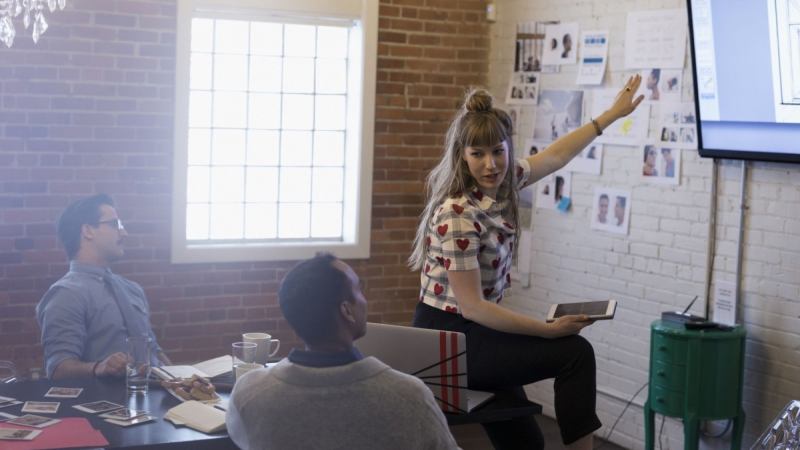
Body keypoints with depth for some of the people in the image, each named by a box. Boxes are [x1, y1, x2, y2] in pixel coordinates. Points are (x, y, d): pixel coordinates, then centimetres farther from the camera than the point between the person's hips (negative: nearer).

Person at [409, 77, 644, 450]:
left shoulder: (503, 181, -1)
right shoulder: (457, 215, -26)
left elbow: (555, 156, 17)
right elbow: (472, 307, -24)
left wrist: (612, 113, 22)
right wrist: (549, 330, -21)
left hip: (473, 332, 8)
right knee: (575, 352, -10)